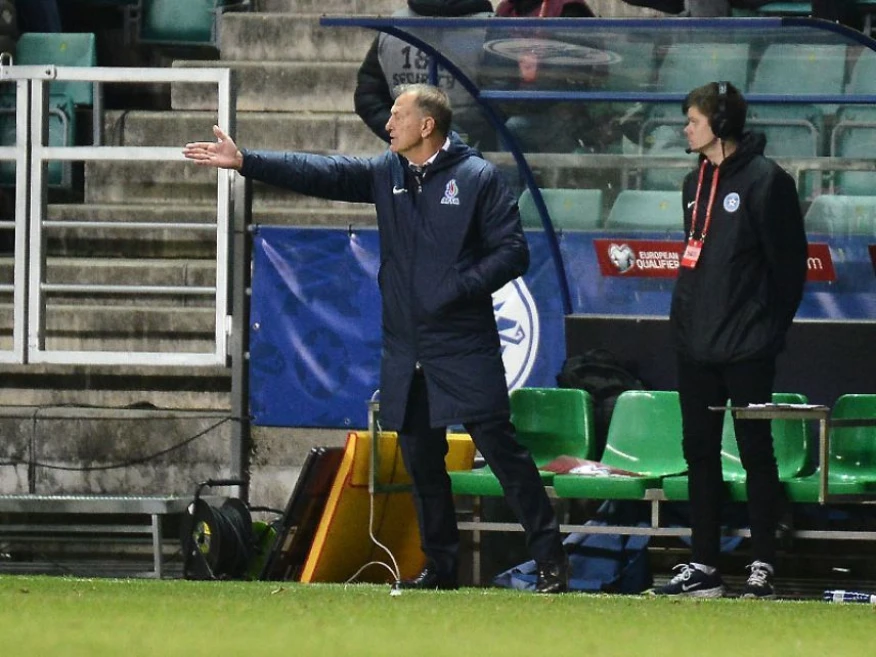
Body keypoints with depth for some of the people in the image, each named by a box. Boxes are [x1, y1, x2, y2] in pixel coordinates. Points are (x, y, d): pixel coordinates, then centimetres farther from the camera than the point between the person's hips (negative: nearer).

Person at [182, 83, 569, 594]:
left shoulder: (478, 178, -5)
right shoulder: (386, 174, 12)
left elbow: (513, 252, -8)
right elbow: (320, 174, 9)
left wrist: (460, 289, -19)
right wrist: (245, 162, 3)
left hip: (465, 347, -6)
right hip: (406, 352, 6)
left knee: (500, 446, -9)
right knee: (421, 459, 8)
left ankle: (551, 560, -6)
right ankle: (442, 567, 17)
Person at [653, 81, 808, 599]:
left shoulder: (766, 181, -10)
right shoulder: (696, 182, 14)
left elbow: (790, 264, -10)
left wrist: (772, 330, -11)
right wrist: (684, 318, 12)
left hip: (747, 346, -8)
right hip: (697, 345, 8)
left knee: (756, 451, -1)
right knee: (700, 452, 8)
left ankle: (764, 565, 3)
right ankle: (704, 567, 12)